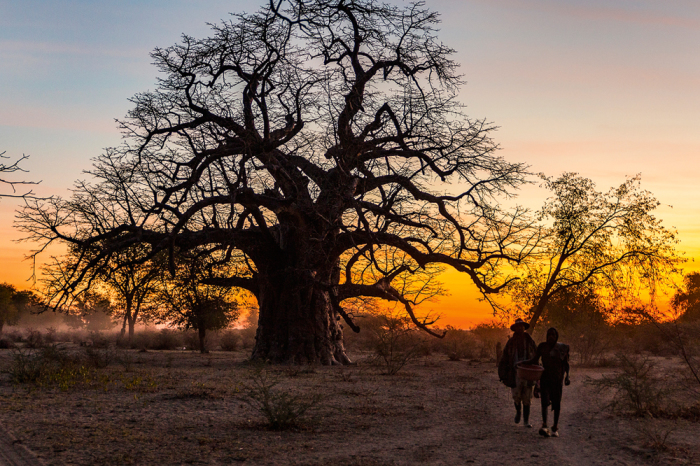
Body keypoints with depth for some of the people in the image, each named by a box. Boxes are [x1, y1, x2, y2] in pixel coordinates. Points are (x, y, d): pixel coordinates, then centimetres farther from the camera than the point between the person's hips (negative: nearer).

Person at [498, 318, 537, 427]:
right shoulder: (511, 342, 5)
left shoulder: (530, 341, 6)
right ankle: (518, 411, 27)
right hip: (515, 372, 0)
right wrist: (503, 374, 1)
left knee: (527, 398, 1)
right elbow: (504, 359, 7)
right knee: (516, 397, -5)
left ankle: (526, 421, 9)